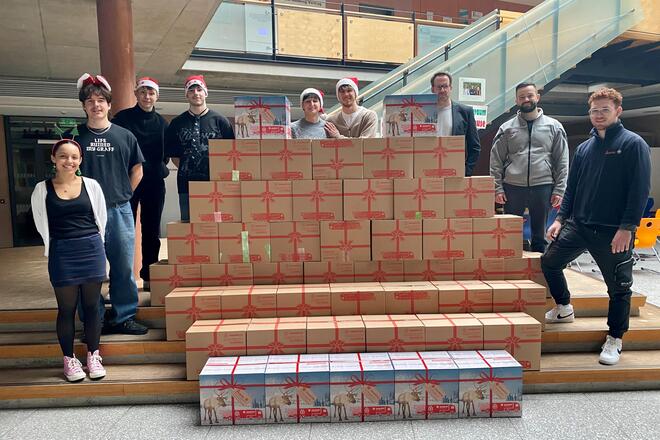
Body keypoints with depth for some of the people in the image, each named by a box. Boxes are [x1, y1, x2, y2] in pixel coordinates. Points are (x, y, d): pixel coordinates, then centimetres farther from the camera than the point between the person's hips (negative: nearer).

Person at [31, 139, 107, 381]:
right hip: (61, 253, -1)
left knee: (91, 305, 9)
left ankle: (93, 355, 24)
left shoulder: (91, 185, 2)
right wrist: (53, 251, 5)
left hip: (92, 250, 1)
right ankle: (69, 359, 23)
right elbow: (42, 225, 4)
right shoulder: (42, 189, 0)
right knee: (67, 308, 8)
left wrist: (93, 246, 9)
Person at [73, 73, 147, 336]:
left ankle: (123, 317, 18)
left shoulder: (124, 136, 6)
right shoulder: (75, 136, 4)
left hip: (120, 210, 1)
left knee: (124, 267, 6)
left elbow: (137, 169, 15)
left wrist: (123, 195, 8)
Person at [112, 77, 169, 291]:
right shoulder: (123, 117, 1)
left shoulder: (161, 122, 11)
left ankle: (149, 276, 17)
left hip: (154, 182, 3)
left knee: (152, 231, 7)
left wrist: (160, 165, -2)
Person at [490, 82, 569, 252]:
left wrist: (559, 190, -3)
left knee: (540, 235, 10)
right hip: (513, 187, 0)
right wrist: (497, 188, -4)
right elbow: (496, 161, 3)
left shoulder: (554, 126, 6)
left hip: (543, 187, 0)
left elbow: (562, 162, 4)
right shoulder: (506, 128, 6)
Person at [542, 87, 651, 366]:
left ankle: (615, 340, 23)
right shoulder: (584, 148, 12)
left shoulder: (633, 144, -5)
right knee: (550, 262, 6)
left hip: (615, 231, -5)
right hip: (578, 225, 6)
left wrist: (627, 227, -17)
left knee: (619, 287, 5)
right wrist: (560, 218, 6)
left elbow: (640, 190, -11)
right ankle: (564, 308, 30)